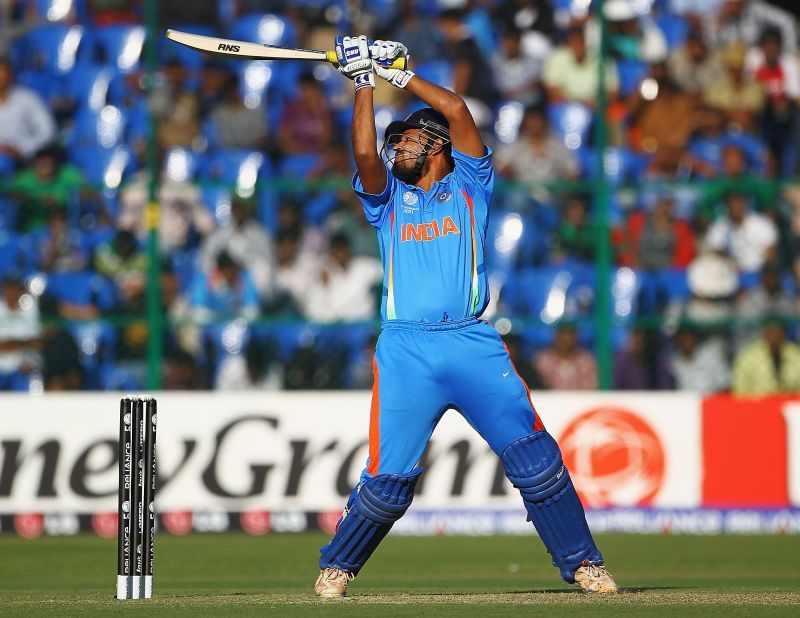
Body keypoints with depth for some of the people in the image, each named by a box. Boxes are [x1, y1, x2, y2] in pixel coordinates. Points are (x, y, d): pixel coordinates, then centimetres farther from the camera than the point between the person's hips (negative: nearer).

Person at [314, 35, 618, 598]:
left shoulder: (468, 186, 17)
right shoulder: (388, 198, 21)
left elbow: (457, 111, 4)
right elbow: (365, 153, 1)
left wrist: (400, 73, 9)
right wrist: (365, 82, -2)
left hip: (472, 344, -1)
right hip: (405, 349, 1)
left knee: (533, 453, -12)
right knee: (388, 478, -5)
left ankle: (583, 563, -5)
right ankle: (337, 567, 15)